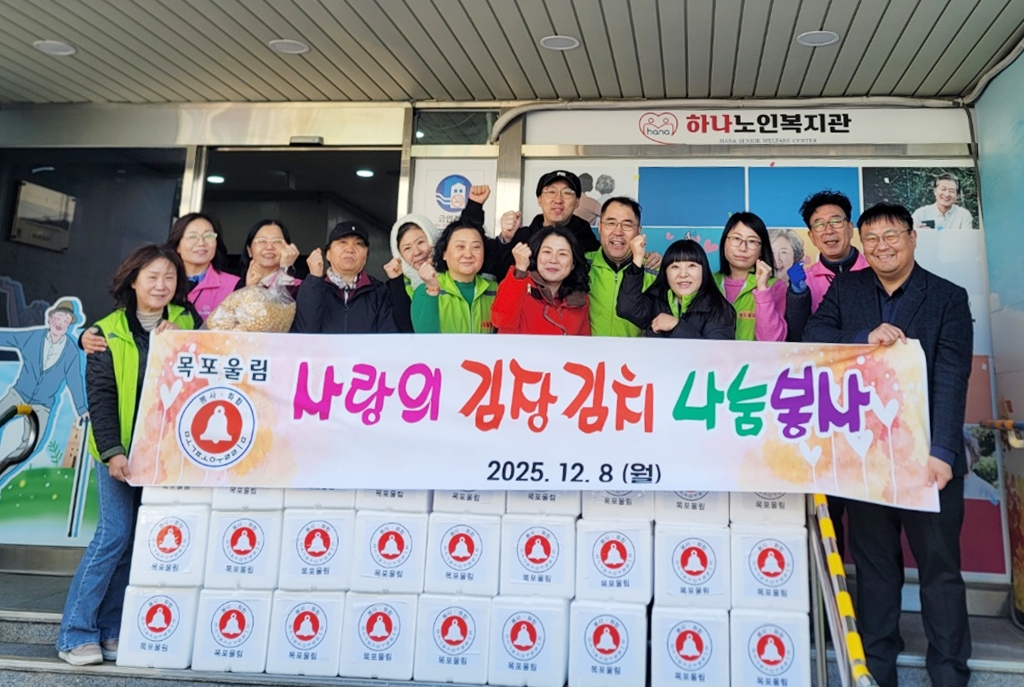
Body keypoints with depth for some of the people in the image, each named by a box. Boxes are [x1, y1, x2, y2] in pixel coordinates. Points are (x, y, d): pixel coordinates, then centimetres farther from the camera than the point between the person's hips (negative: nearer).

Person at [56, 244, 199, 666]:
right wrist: (112, 452, -11)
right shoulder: (110, 331, 1)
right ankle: (76, 635, 7)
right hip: (120, 449, -2)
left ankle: (110, 632, 16)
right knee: (115, 535, -6)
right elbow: (101, 396, -3)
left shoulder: (187, 323, 6)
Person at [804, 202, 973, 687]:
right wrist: (865, 337, -22)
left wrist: (942, 452, -19)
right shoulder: (845, 289, 8)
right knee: (873, 565, 11)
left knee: (940, 567, 6)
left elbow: (952, 378, -9)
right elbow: (813, 338, -5)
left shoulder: (949, 298, 0)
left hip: (927, 453, -2)